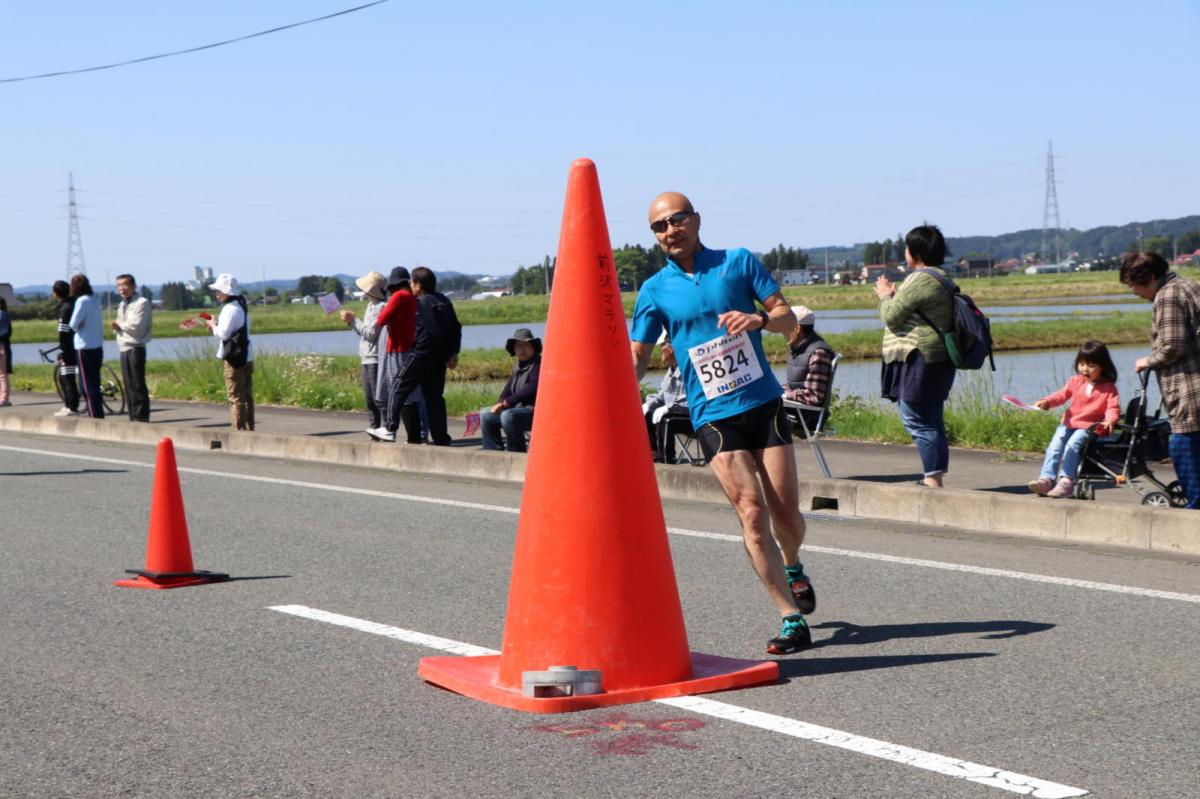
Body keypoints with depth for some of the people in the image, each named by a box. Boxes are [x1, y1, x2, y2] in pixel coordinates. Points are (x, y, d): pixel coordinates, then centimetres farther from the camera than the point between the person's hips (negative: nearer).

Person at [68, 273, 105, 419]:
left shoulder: (82, 301, -13)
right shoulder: (94, 300, 12)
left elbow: (73, 324, -16)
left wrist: (76, 327, 2)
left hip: (85, 348, -8)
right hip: (98, 347, 8)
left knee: (87, 386, -4)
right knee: (94, 384, 13)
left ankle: (95, 416, -6)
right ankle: (99, 415, 15)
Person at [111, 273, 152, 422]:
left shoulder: (141, 303, -8)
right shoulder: (122, 305, 20)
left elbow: (136, 326, -17)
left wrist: (119, 325, -3)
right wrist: (117, 327, 2)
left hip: (135, 347, -9)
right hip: (124, 348, 9)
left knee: (138, 385, -9)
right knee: (128, 386, 9)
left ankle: (141, 416, -8)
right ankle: (133, 417, 13)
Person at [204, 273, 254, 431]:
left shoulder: (230, 309, -15)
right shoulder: (241, 307, 16)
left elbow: (224, 333, -19)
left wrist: (213, 325, -1)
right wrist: (216, 325, 12)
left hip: (235, 358, -10)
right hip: (246, 357, 10)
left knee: (235, 396, -7)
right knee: (246, 396, 12)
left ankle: (238, 429, -7)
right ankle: (249, 429, 16)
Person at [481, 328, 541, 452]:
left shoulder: (538, 366, -13)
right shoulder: (517, 367, 16)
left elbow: (531, 389, -25)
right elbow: (508, 388, 18)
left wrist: (506, 403, -23)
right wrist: (501, 404, -5)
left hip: (534, 411, -10)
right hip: (519, 409, 10)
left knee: (508, 416, -35)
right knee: (485, 414, 11)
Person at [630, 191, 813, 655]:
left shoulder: (738, 262, 4)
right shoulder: (655, 291, 5)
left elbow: (788, 317, 4)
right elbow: (637, 358, 6)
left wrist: (758, 319, -18)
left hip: (764, 403, 1)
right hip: (713, 416, -1)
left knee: (786, 512, 2)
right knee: (751, 511, -13)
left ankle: (792, 566, 37)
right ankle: (790, 618, -9)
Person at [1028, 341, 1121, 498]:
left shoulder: (1108, 388, 1)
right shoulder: (1076, 381, 13)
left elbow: (1113, 407, -8)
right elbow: (1062, 395, 4)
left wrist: (1110, 420, -31)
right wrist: (1047, 402, -16)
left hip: (1090, 426, -4)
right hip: (1069, 423, 5)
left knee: (1072, 444, -29)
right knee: (1055, 444, -20)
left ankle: (1066, 481, -34)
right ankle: (1047, 478, -27)